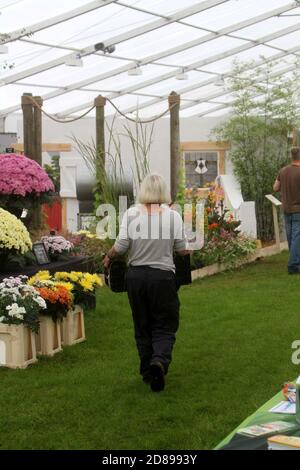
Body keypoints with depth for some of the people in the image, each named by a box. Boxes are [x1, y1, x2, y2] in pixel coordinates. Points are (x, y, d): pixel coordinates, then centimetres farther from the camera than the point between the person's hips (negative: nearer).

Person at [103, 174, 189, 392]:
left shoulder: (131, 214, -4)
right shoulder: (173, 215, -6)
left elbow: (121, 246, -6)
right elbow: (182, 250, -3)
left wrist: (108, 257, 14)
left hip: (136, 275, 2)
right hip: (163, 276, -2)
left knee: (142, 327, 16)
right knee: (164, 326, 7)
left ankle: (147, 371, 23)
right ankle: (159, 360, -19)